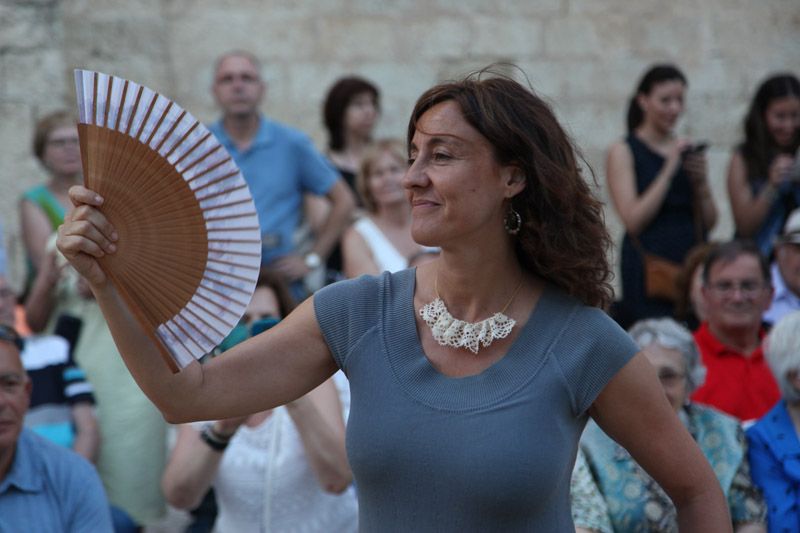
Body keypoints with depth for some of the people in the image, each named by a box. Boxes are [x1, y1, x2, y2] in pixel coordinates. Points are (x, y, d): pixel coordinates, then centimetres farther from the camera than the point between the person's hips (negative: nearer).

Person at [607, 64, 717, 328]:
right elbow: (633, 221, -11)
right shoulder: (623, 151, 0)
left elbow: (709, 222, 13)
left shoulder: (689, 150, 14)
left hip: (692, 262, 5)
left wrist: (701, 181, -4)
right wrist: (669, 170, -12)